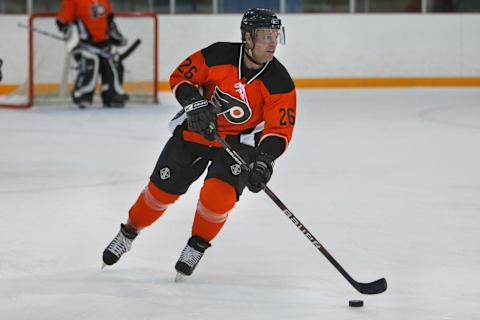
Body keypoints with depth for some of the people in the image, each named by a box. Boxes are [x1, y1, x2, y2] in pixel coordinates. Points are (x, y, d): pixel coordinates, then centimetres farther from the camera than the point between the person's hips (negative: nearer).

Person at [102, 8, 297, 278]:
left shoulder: (280, 82, -19)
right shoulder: (218, 55, -19)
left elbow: (279, 129, -18)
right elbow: (180, 77, -7)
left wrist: (264, 161, -34)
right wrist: (194, 102, -25)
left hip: (239, 142, -1)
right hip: (195, 132, 1)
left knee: (219, 192, -24)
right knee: (162, 189, 4)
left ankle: (197, 246, 1)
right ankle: (128, 234, 29)